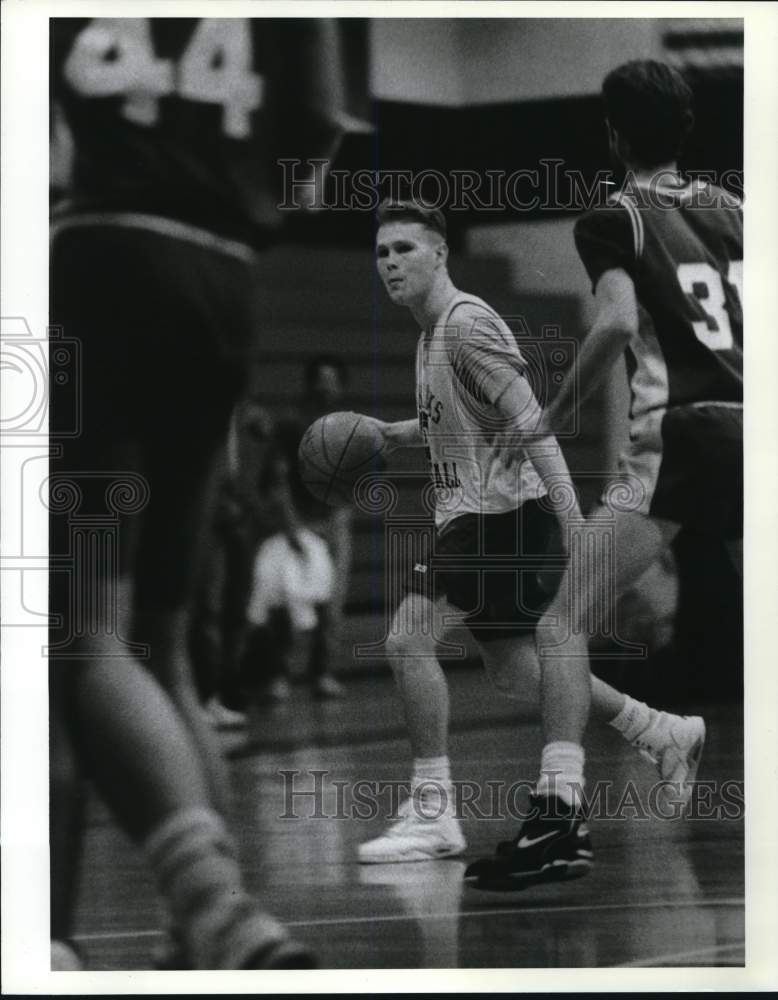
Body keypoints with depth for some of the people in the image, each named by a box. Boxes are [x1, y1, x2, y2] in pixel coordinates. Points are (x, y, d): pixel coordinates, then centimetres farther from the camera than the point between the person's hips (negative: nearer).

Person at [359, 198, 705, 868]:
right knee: (513, 669, 17)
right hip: (477, 510, 10)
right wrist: (394, 434, 18)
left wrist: (572, 521, -28)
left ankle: (433, 812, -12)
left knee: (409, 638, -16)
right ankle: (662, 732, 31)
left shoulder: (466, 323, -13)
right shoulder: (434, 332, 16)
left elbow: (530, 423, -21)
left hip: (499, 510, -10)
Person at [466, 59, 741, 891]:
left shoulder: (613, 219, 1)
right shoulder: (730, 209, 17)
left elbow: (617, 323, -16)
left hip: (678, 437, -5)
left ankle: (560, 810, -20)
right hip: (751, 431, 5)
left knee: (563, 620, -5)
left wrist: (554, 413, -5)